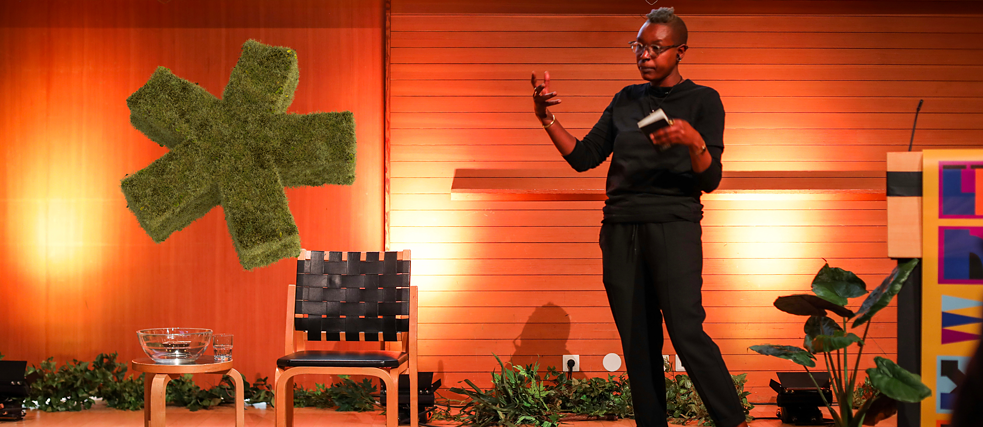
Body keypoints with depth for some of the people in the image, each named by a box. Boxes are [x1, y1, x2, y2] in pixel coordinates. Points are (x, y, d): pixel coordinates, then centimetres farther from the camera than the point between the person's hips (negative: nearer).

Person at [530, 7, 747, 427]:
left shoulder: (703, 101, 3)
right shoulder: (626, 100, 16)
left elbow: (710, 179, -6)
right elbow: (583, 156, 12)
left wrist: (693, 141, -25)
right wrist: (548, 119, -2)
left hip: (673, 225, -5)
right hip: (620, 229, 5)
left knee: (686, 332, -17)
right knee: (637, 344, 3)